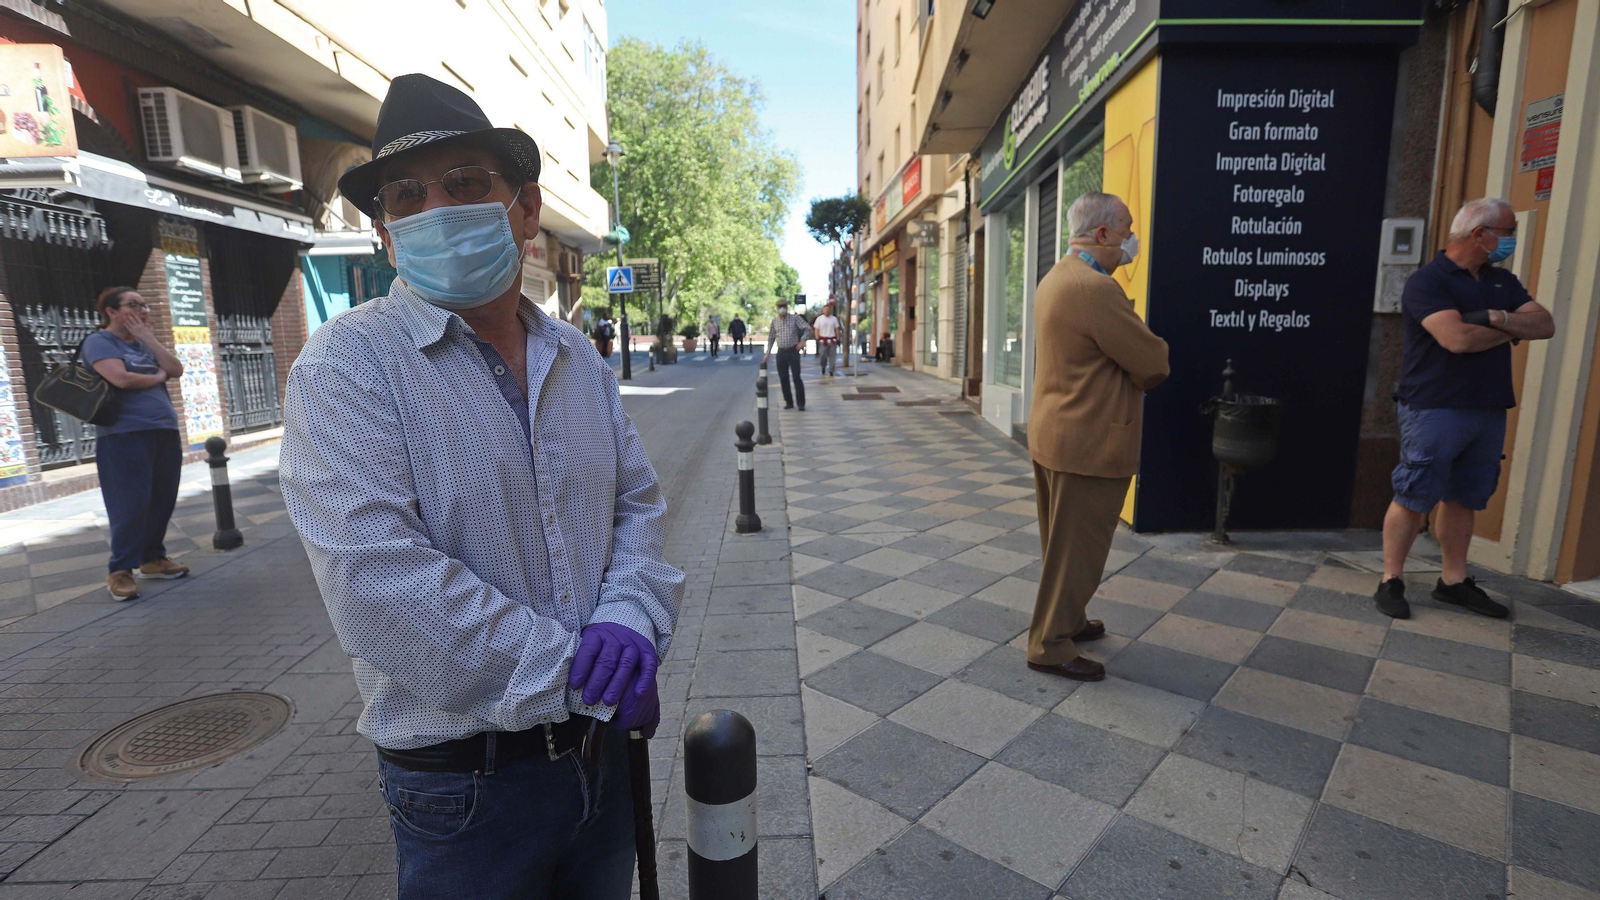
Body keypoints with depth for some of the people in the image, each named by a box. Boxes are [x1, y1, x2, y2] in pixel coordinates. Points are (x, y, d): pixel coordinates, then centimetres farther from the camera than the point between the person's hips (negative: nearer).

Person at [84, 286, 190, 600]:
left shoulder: (143, 343, 19)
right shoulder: (99, 342, -3)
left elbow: (177, 370, 6)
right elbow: (121, 378, -18)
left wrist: (149, 338, -1)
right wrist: (158, 377, -1)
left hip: (164, 433, 7)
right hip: (125, 436, -7)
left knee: (162, 500, 8)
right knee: (131, 505, -7)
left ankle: (153, 559, 20)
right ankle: (120, 571, 3)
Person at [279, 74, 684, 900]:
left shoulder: (577, 357, 4)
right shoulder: (349, 363, -15)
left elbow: (636, 501, 6)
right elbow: (378, 586, -25)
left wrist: (630, 616, -13)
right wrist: (578, 678, -20)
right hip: (464, 781, -5)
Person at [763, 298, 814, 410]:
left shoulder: (795, 318, -2)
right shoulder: (774, 321, 8)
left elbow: (808, 329, -7)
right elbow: (771, 338, 14)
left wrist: (803, 340, -21)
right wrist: (768, 353, 9)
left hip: (793, 351, -3)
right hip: (781, 352, 3)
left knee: (797, 377, -7)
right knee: (783, 378, 4)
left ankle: (801, 403, -1)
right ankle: (788, 402, 15)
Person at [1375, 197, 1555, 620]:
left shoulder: (1502, 282, 17)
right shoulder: (1428, 281, -8)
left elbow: (1545, 325, 5)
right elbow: (1458, 338, -19)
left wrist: (1494, 317, -13)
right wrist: (1512, 329, -1)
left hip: (1489, 409, 7)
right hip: (1435, 408, -7)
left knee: (1463, 498, 12)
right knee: (1414, 497, -5)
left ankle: (1454, 581, 21)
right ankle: (1391, 581, 3)